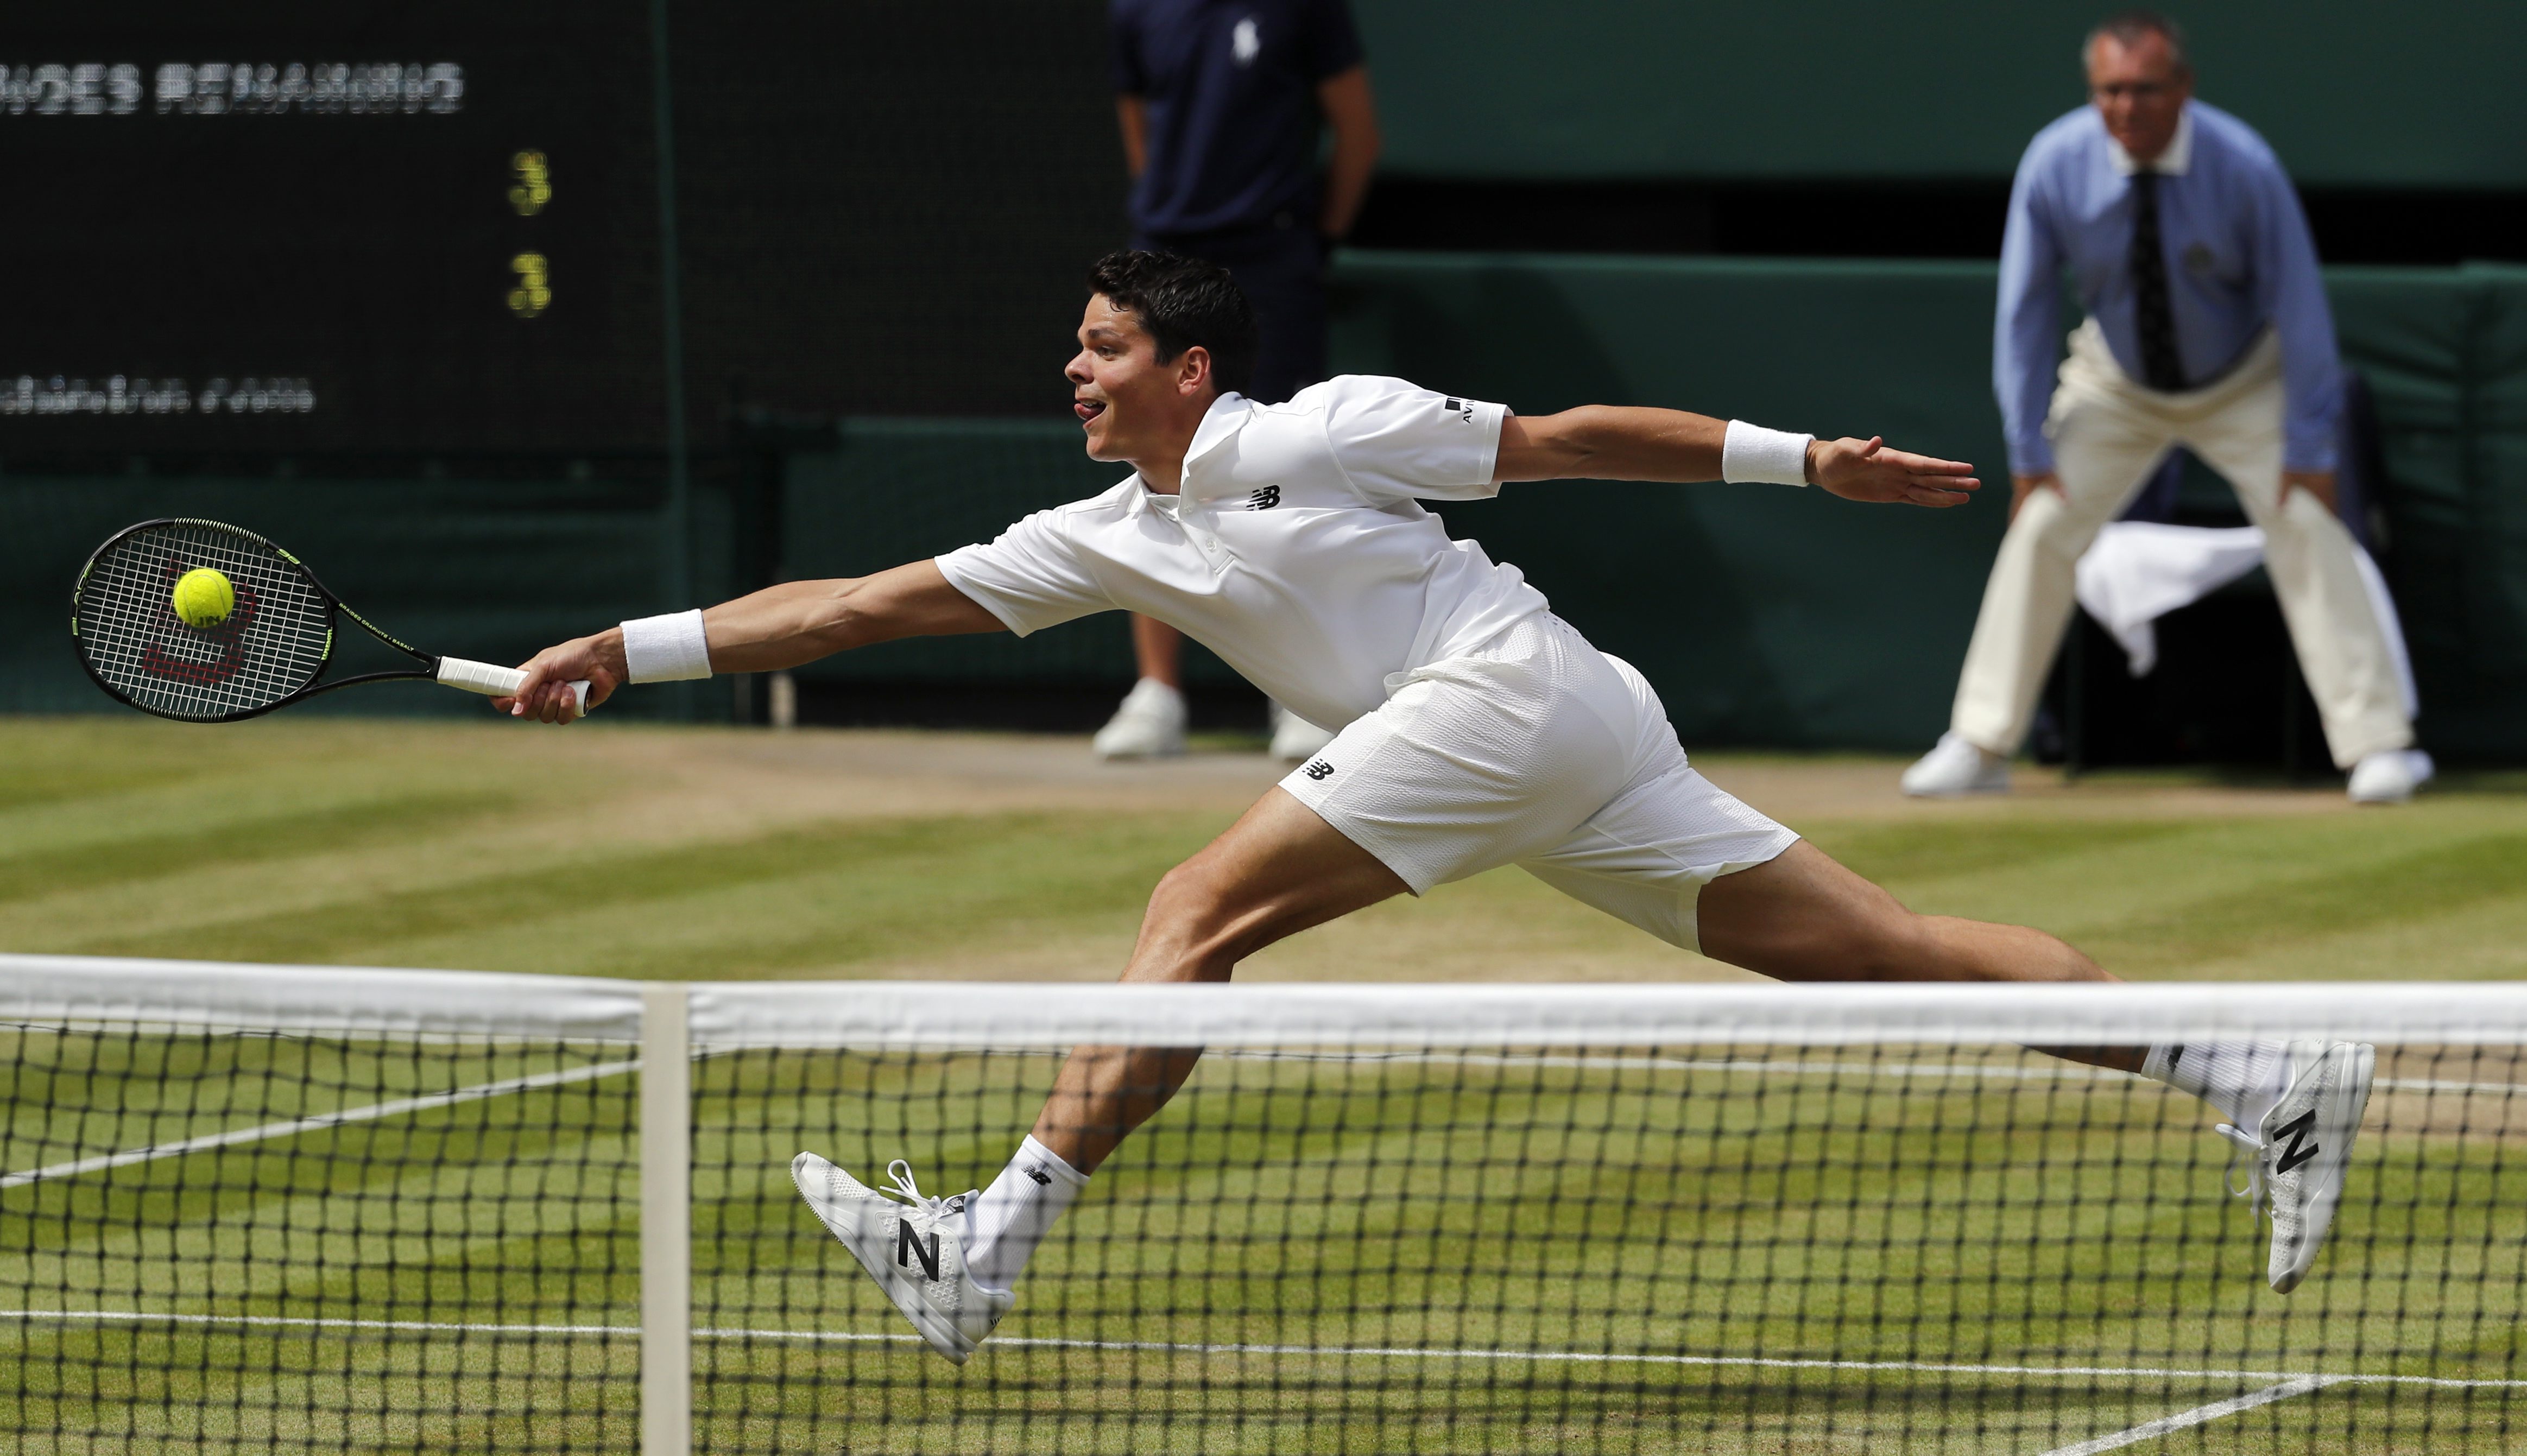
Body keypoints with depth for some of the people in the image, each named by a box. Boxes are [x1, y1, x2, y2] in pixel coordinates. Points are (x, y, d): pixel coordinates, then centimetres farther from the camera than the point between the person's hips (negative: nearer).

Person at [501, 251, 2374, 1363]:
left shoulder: (1318, 432, -4)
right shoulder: (1109, 536, 19)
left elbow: (1564, 439, 1)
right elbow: (871, 603, 19)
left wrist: (1802, 460, 0)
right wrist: (637, 649, 14)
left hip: (1511, 687, -8)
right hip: (1570, 750, 8)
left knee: (1202, 908, -12)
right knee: (1874, 948, 3)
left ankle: (997, 1236, -15)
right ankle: (2258, 1072, -1)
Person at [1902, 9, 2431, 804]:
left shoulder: (2244, 166, -29)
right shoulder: (2055, 165, -24)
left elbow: (2299, 305, -20)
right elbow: (2024, 311, -13)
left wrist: (2307, 449, -20)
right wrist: (2029, 448, -13)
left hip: (2244, 386, -2)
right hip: (2115, 388, 2)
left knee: (2306, 524, -13)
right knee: (2039, 525, -7)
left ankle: (2379, 743, -6)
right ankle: (1978, 748, 2)